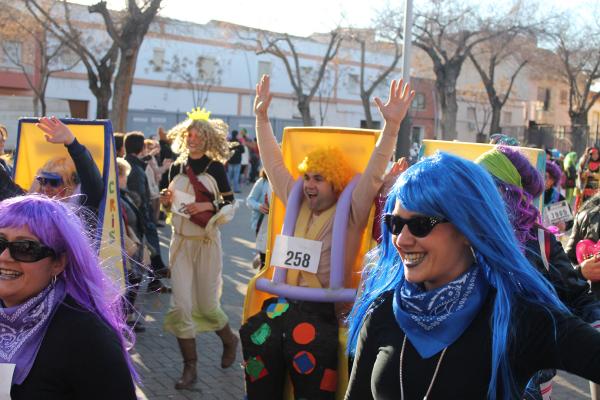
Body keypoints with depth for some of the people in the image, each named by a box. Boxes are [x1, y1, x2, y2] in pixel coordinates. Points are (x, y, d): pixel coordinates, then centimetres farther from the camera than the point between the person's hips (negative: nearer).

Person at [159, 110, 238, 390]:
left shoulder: (215, 168, -4)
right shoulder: (176, 168, 6)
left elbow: (230, 206, -3)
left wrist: (208, 205, -20)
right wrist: (166, 200, -4)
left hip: (207, 243, -3)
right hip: (180, 242, 3)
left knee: (207, 305, 4)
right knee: (181, 305, -4)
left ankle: (229, 341, 36)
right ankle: (190, 367, 7)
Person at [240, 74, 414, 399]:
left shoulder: (350, 213, 3)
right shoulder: (298, 205, 18)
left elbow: (373, 175, -9)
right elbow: (274, 164, 22)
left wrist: (392, 125, -21)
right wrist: (262, 117, 21)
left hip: (325, 308, -5)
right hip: (287, 301, 5)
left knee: (307, 347, -31)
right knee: (259, 337, -21)